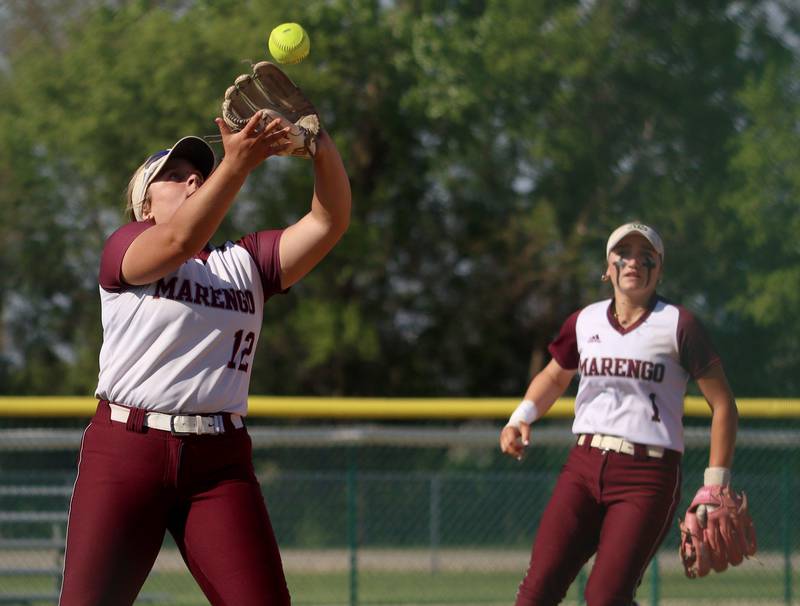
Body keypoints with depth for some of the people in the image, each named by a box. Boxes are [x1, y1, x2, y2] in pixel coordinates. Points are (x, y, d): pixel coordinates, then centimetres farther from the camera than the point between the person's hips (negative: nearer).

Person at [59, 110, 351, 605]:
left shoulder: (246, 262, 17)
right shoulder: (124, 248, 5)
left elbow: (330, 222, 5)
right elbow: (179, 240, -18)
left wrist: (322, 145, -13)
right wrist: (236, 165, -30)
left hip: (220, 462, 3)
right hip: (125, 450, -3)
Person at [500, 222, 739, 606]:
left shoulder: (677, 325, -3)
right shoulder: (586, 321, 11)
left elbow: (722, 404, -1)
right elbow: (554, 376, 29)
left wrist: (715, 487, -5)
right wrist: (521, 418, 10)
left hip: (648, 477, -4)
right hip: (583, 468, 4)